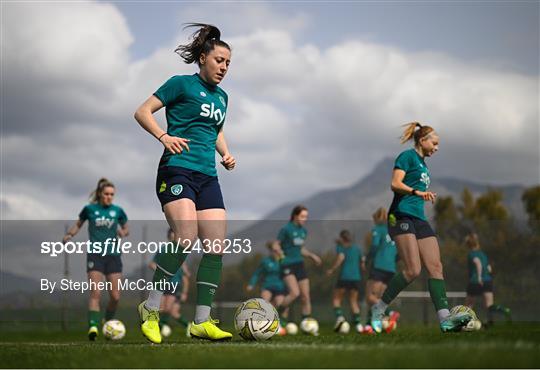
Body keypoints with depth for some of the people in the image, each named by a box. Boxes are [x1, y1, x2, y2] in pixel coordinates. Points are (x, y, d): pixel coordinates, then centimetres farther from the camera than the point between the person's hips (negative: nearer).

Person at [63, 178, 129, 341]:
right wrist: (69, 234, -3)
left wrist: (123, 232, -4)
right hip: (95, 254, -2)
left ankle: (108, 322, 24)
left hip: (113, 255, 2)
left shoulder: (117, 211, 7)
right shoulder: (89, 209, 3)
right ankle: (93, 326, -24)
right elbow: (78, 224, 16)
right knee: (95, 292, -18)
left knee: (115, 296, -1)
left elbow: (126, 229, 19)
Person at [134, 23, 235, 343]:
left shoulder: (222, 97, 20)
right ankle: (151, 308, -8)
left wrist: (226, 154, 15)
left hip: (208, 177, 8)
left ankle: (202, 322, 2)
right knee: (187, 239, -25)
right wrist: (164, 136, -17)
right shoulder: (182, 84, 0)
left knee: (217, 247, -3)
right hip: (177, 170, -8)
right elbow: (143, 112, -2)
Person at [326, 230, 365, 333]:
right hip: (356, 277, 4)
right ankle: (357, 323, -2)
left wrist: (332, 270, -8)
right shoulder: (357, 249, 16)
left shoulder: (340, 247, 2)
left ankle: (339, 316, -15)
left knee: (336, 298, 9)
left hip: (344, 277, -4)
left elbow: (340, 257, -15)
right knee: (353, 301, 11)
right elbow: (363, 264, 14)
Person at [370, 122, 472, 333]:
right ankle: (379, 308, -3)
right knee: (413, 270, -18)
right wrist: (417, 192, -25)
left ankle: (444, 318, -16)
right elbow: (395, 184, -14)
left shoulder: (423, 164, 25)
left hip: (419, 219, 9)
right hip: (402, 216, -9)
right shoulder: (408, 156, 0)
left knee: (436, 267, -6)